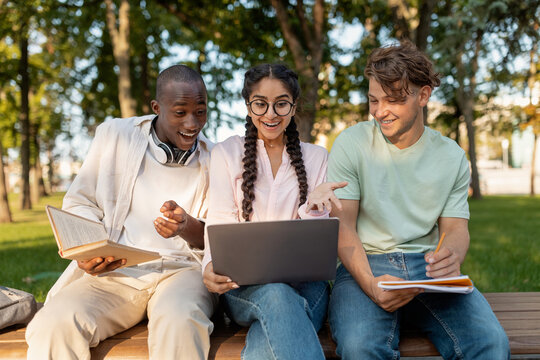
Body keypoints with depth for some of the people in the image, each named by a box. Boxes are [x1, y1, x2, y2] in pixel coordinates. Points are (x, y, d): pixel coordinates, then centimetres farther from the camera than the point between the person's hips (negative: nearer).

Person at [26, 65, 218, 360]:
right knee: (54, 325, -28)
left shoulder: (213, 159, 9)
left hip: (183, 268, 0)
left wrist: (188, 228, -17)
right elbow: (79, 203, 12)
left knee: (180, 322, -36)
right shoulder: (114, 135, 8)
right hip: (116, 270, 1)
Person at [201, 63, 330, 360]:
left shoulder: (316, 157, 14)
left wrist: (315, 208, -15)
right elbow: (219, 223, 3)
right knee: (276, 295, -38)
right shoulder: (226, 153, 12)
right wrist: (212, 264, -20)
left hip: (303, 280, 0)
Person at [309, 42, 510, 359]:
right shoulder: (352, 144, 0)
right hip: (366, 264, -2)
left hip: (429, 266, 3)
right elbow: (343, 225, -4)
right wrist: (369, 284, -23)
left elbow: (455, 227, 8)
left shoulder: (452, 157, 9)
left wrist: (452, 256, -20)